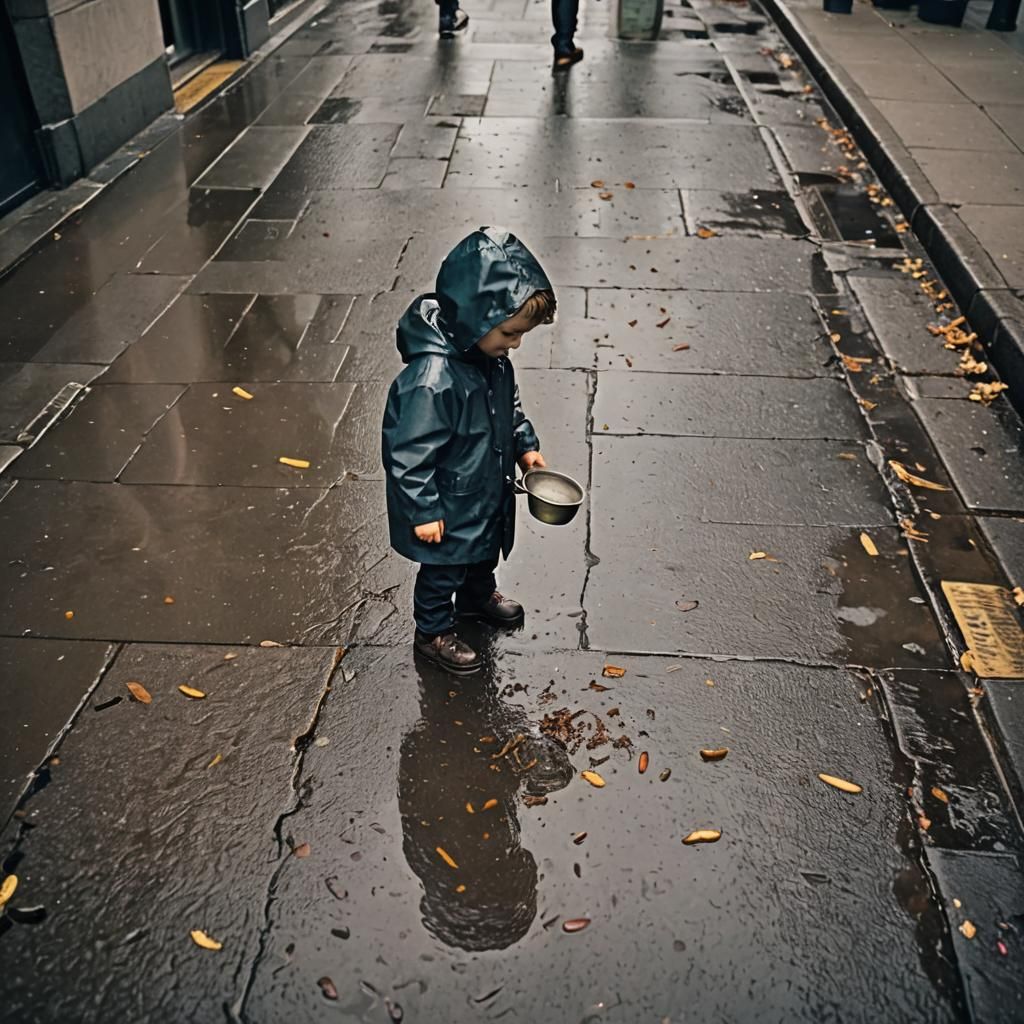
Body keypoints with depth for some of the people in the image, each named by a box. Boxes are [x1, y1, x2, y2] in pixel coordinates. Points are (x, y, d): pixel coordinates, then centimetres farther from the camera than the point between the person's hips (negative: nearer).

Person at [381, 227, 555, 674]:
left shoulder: (490, 355, -10)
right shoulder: (431, 379, -37)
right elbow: (409, 452, -29)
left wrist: (525, 445, 7)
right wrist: (423, 511, -22)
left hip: (488, 491, 8)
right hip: (449, 509, -8)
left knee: (485, 549, 32)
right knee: (443, 570, 16)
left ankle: (479, 595, 60)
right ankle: (433, 632, 41)